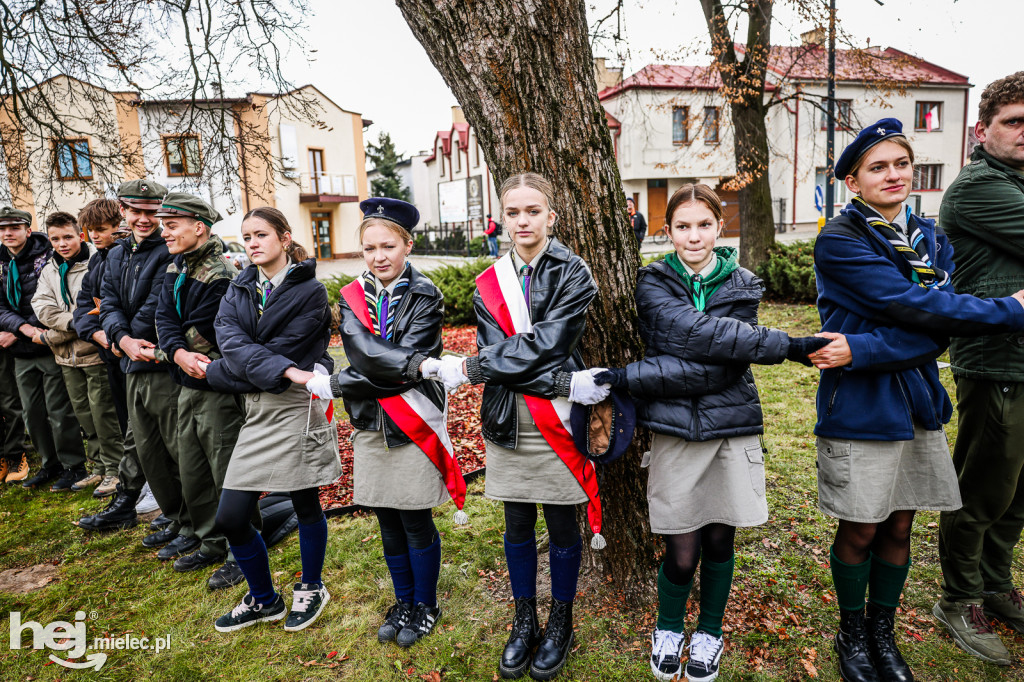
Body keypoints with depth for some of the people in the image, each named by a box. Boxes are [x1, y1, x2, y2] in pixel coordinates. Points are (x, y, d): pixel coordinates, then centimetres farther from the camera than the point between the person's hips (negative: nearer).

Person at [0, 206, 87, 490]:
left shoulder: (47, 258, -6)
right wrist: (23, 328, -14)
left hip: (51, 348, -6)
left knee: (59, 412, -2)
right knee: (32, 413, 14)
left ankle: (73, 466, 10)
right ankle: (50, 464, 27)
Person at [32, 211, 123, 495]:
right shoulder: (49, 270, 11)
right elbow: (42, 308, 0)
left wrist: (51, 336, -14)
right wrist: (74, 321, -17)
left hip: (95, 352, -7)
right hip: (67, 356, 7)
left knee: (102, 411, -2)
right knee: (83, 413, 14)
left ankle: (114, 469, 10)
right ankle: (100, 468, 25)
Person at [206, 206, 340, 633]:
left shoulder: (309, 291, -6)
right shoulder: (239, 288, 10)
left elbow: (280, 350, -13)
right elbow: (230, 337, -9)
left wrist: (217, 373, -5)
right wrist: (286, 371, -24)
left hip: (298, 407, -5)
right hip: (257, 411, 6)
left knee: (305, 505, 9)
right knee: (230, 519, 5)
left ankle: (311, 589, 34)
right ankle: (263, 600, 29)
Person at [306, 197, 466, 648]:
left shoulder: (425, 297, -7)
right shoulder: (352, 297, 5)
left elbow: (408, 358, -18)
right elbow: (362, 350, -14)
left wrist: (336, 384, -15)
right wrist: (419, 365, -29)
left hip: (414, 422, -4)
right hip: (371, 424, 4)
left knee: (415, 522, 6)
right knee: (388, 522, 15)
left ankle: (425, 606, 29)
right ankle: (403, 602, 36)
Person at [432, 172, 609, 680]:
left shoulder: (572, 273, -5)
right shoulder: (490, 284, 5)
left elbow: (546, 343, -17)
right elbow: (494, 350, -8)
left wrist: (469, 368, -17)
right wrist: (566, 382, -22)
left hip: (557, 423, -3)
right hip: (507, 423, 3)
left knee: (561, 525, 11)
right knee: (517, 527, 14)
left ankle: (560, 624, 33)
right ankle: (523, 623, 35)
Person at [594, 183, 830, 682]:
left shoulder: (743, 286, 1)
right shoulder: (654, 282, 0)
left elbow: (722, 367, -13)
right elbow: (695, 332, -20)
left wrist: (634, 377, -19)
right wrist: (783, 346, -24)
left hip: (732, 427, 2)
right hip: (676, 431, -1)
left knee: (719, 542, 13)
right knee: (682, 553, 1)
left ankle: (710, 634, 39)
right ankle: (668, 628, 33)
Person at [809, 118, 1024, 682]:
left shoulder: (931, 239, 7)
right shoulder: (839, 241, -11)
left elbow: (934, 335, -7)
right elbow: (915, 308, -20)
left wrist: (860, 350, -23)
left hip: (917, 401, 6)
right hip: (860, 406, -5)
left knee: (899, 528, 15)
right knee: (861, 530, 6)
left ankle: (883, 634, 36)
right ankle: (852, 635, 30)